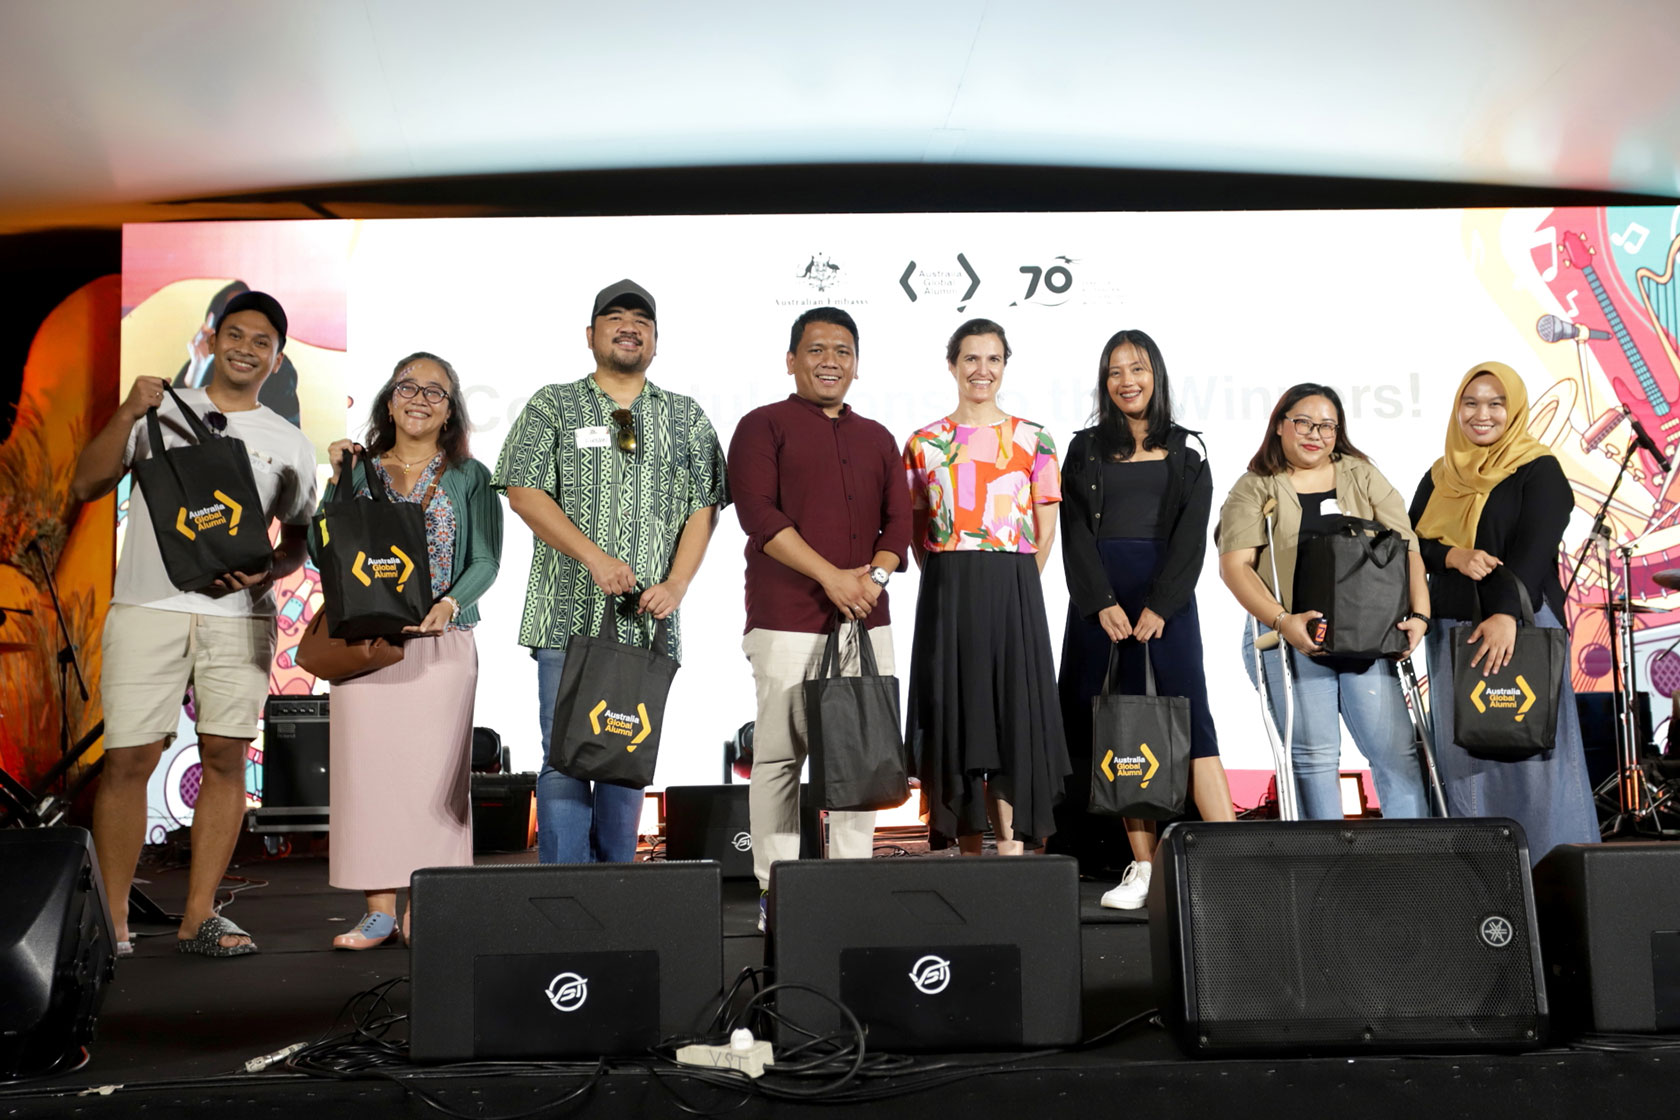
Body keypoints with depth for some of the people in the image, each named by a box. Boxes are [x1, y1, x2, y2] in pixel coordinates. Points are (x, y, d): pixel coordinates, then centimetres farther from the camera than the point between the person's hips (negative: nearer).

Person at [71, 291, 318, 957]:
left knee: (226, 757, -1)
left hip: (238, 614, 2)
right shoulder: (159, 413, 10)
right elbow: (86, 486, 3)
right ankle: (112, 921, 5)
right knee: (128, 758, -5)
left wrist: (267, 573, -6)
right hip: (147, 606, -2)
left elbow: (298, 542, 15)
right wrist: (126, 417, -10)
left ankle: (198, 917, 7)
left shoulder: (289, 444, 15)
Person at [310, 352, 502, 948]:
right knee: (367, 766, -1)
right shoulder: (360, 470, 12)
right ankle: (378, 909, 6)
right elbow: (322, 551, 4)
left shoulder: (470, 477, 9)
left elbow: (485, 560, 1)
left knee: (431, 770, -3)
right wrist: (337, 481, -4)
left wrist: (450, 603, -16)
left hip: (440, 641, -1)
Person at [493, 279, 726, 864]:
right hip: (569, 616, -2)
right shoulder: (553, 406, 6)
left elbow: (704, 506, 9)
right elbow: (524, 492, -4)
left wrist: (676, 584, -6)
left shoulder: (685, 417, 14)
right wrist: (595, 557, -14)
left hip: (646, 619, 3)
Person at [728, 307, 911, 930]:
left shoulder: (877, 439, 20)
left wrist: (874, 575, -7)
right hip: (787, 620, -5)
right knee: (779, 754, -2)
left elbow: (900, 520, 14)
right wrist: (832, 577, -14)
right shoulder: (763, 427, 3)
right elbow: (759, 515, -8)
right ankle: (775, 890, 5)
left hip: (867, 620, 5)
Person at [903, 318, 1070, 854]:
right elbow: (914, 533, 9)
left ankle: (1012, 846, -3)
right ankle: (968, 852, 9)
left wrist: (1010, 585, 0)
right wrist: (950, 585, 1)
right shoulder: (924, 443, 9)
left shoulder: (1033, 440, 6)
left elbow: (1045, 533, 5)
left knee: (1013, 714, -4)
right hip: (946, 596, 1)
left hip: (1014, 593, -1)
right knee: (953, 715, 1)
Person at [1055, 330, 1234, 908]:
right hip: (1098, 598, 1)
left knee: (1191, 718, -10)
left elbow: (1191, 535, 1)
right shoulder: (1085, 449, 12)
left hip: (1167, 595, -1)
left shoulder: (1185, 452, 10)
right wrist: (1103, 603, -9)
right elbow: (1075, 533, 4)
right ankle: (1143, 866, 1)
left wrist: (1158, 607, -10)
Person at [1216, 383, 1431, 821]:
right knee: (1314, 754, -4)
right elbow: (1235, 565, -5)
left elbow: (1406, 549, 10)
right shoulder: (1255, 489, 7)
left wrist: (1418, 614, -5)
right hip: (1292, 642, -2)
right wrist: (1282, 620, -18)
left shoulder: (1362, 477, 15)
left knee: (1396, 750, -2)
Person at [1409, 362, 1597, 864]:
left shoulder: (1539, 471, 0)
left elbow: (1533, 549, -14)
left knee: (1529, 745, -7)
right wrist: (1455, 556, -12)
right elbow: (1412, 542, 9)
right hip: (1453, 627, 5)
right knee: (1462, 751, 2)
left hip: (1521, 623, -5)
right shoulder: (1440, 477, 16)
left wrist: (1506, 615, -27)